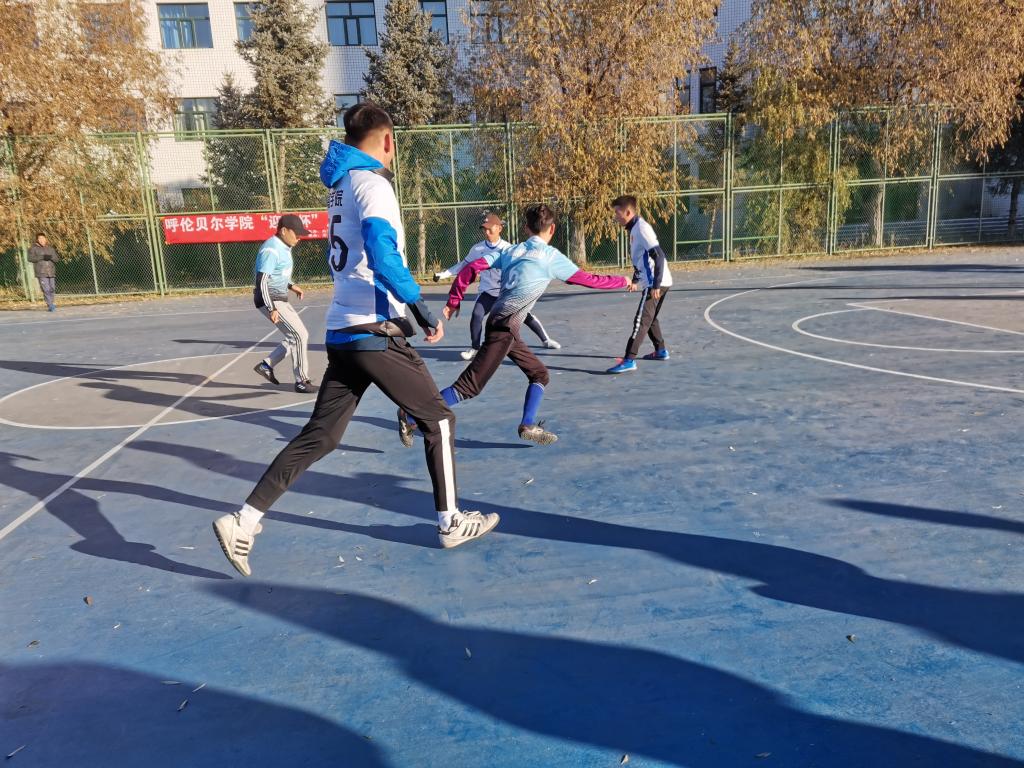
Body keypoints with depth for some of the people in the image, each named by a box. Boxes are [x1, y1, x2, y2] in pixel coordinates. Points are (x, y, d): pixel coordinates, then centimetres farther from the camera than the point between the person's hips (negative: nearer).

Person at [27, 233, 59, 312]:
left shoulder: (50, 248, 17)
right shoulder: (34, 248, 6)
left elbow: (57, 259, 11)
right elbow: (30, 258, -6)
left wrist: (51, 257, -10)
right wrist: (42, 257, -14)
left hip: (51, 272, 4)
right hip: (41, 273, -4)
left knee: (52, 289, 4)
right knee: (46, 289, -11)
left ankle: (51, 303, 16)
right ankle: (50, 306, -12)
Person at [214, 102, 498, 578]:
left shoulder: (340, 185, 18)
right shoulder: (372, 183, -9)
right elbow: (381, 254, -24)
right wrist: (422, 310, -19)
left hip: (342, 333, 8)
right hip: (375, 332, -8)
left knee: (319, 436, 9)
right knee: (438, 420, 7)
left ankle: (243, 522, 7)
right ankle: (450, 523, 17)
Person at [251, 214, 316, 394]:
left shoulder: (284, 247, 10)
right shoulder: (271, 250, -20)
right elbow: (261, 282, -23)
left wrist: (291, 285, 12)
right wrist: (271, 309, -26)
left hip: (280, 300, 10)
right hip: (271, 301, -10)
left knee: (296, 336, 13)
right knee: (300, 336, -9)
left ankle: (266, 365, 21)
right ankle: (302, 381, 0)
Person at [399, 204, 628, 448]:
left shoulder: (510, 251, 14)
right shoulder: (551, 256, -1)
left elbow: (472, 268, 5)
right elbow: (588, 279, 4)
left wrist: (453, 301, 12)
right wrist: (622, 281, 19)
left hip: (504, 326, 8)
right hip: (505, 327, -8)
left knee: (539, 374, 16)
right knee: (470, 386, -7)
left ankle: (529, 426, 12)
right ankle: (412, 415, -6)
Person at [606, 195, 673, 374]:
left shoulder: (642, 228, -16)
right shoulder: (634, 229, 13)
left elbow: (659, 256, -22)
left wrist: (656, 285, -24)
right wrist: (635, 280, 30)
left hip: (656, 284, -10)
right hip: (651, 283, 10)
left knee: (641, 321, -12)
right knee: (649, 318, 22)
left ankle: (629, 360, -13)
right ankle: (661, 350, 35)